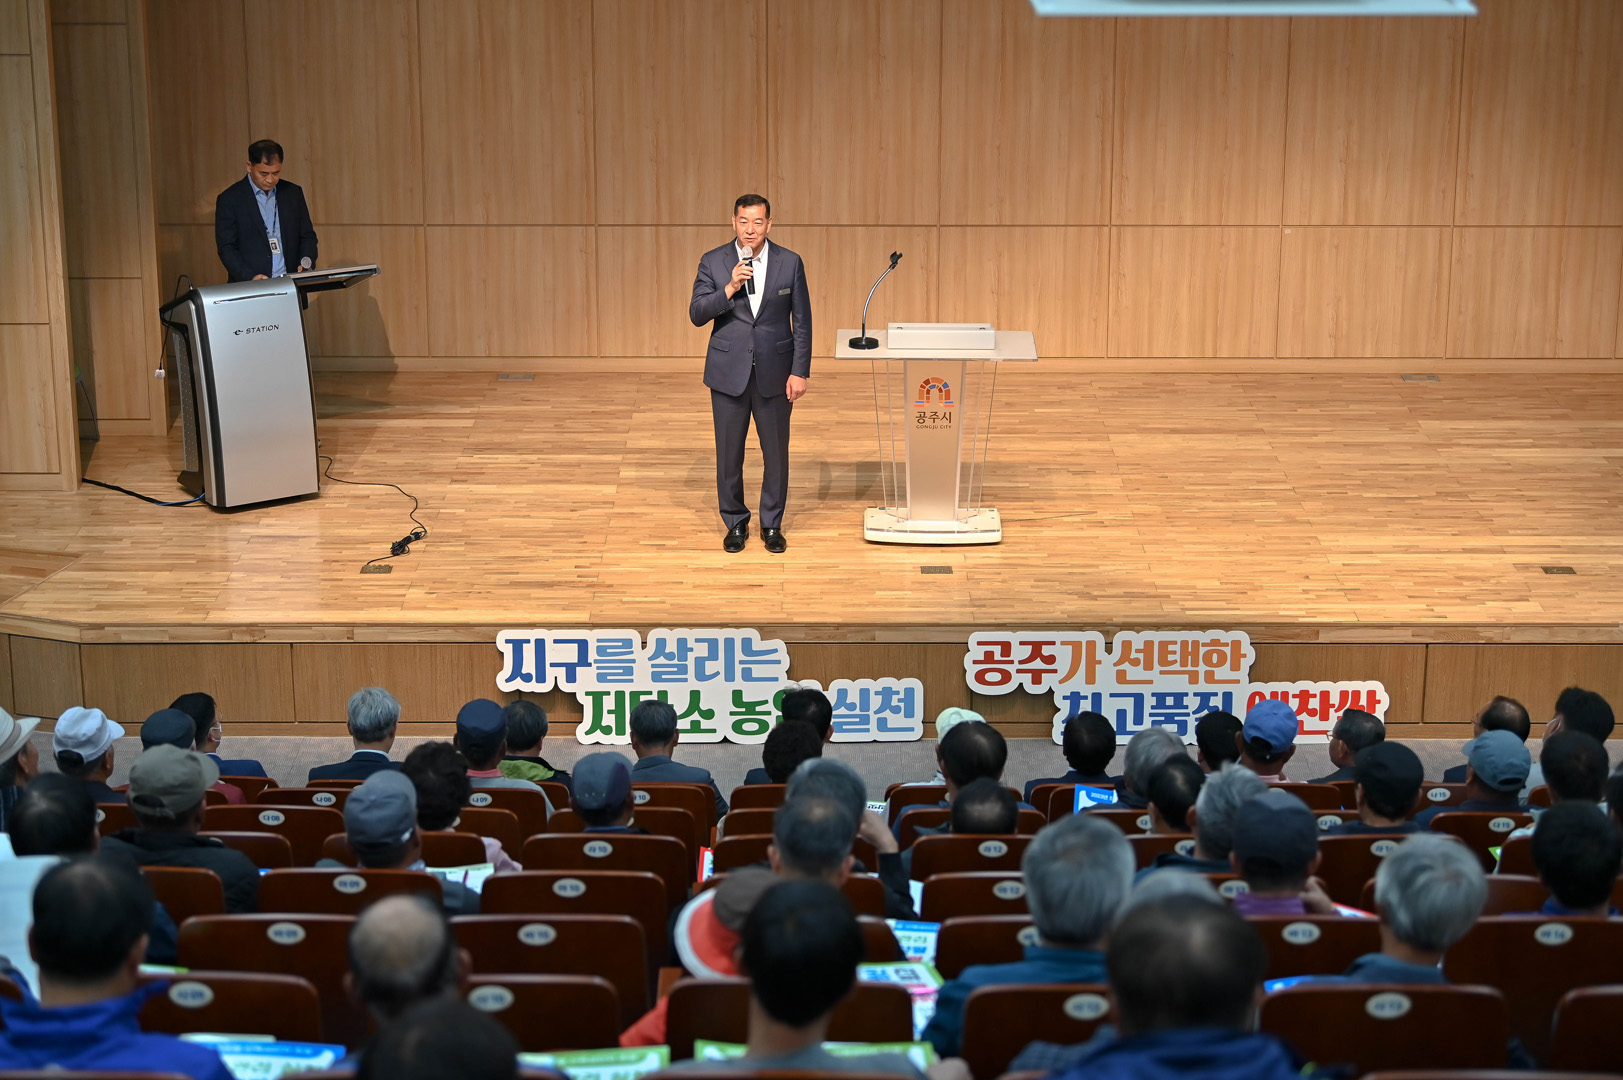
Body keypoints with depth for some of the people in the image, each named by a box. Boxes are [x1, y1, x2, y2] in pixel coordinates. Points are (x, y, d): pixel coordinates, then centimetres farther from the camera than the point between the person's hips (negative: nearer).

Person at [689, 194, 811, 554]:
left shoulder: (789, 263, -1)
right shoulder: (713, 262, -1)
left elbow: (802, 322, 1)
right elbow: (697, 314, -6)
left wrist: (800, 372, -4)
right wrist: (729, 289, -21)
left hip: (775, 373, 0)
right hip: (729, 372, 0)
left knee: (776, 453, 6)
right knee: (729, 453, 6)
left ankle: (772, 524, 20)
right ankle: (735, 522, 22)